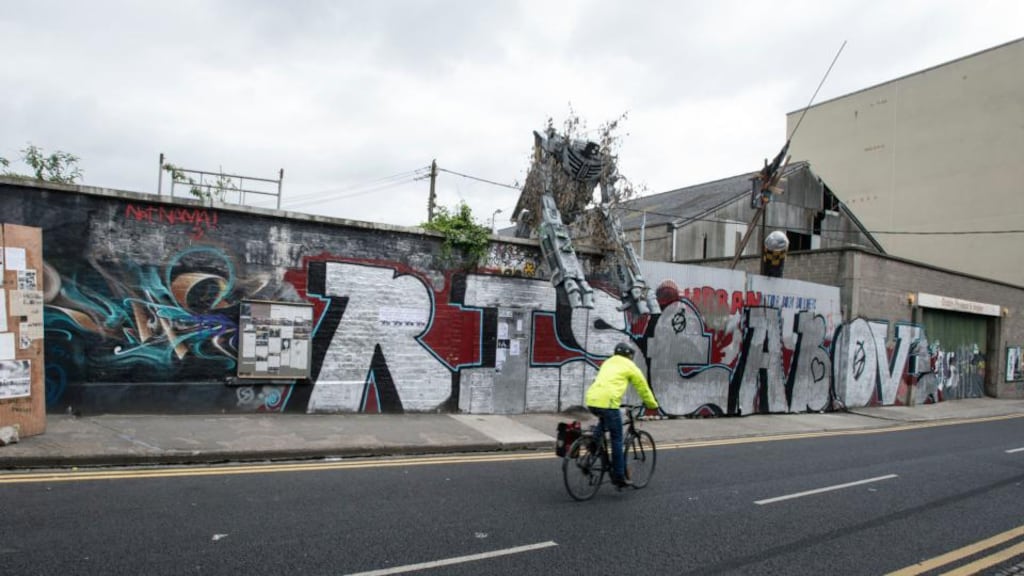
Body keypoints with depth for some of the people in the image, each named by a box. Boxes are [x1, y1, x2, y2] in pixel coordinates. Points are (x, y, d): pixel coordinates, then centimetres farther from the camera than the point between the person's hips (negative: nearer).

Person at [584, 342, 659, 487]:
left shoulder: (607, 363, 29)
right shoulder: (629, 366, 12)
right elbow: (643, 387, 19)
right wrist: (652, 404, 34)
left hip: (591, 400, 6)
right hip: (607, 402, -6)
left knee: (604, 420, 35)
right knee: (617, 439, 5)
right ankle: (619, 477, 9)